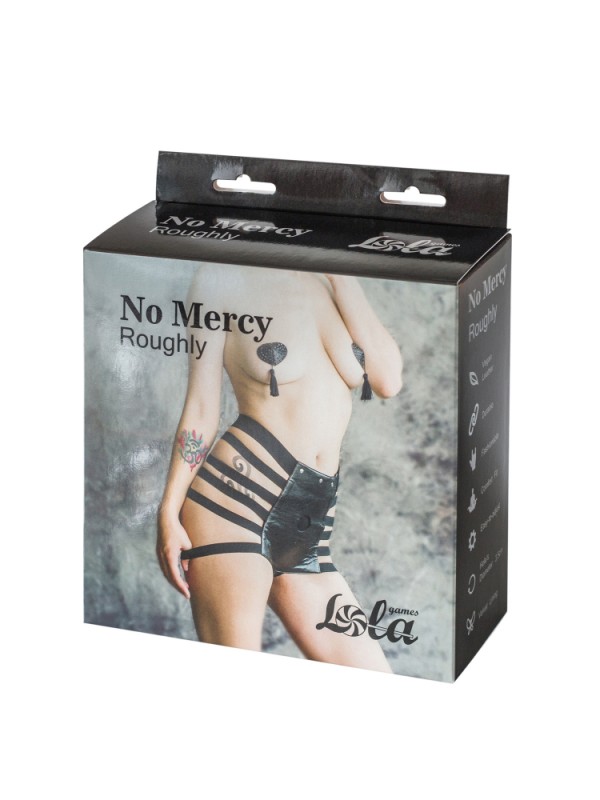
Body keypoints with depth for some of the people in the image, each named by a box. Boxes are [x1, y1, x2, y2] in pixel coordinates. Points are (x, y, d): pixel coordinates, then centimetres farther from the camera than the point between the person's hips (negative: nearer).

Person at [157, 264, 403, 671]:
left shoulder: (333, 281, 14)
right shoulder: (225, 277, 3)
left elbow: (388, 380, 1)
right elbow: (200, 409, 1)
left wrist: (342, 278, -1)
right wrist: (169, 512, -6)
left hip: (307, 528, 5)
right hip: (238, 501, -5)